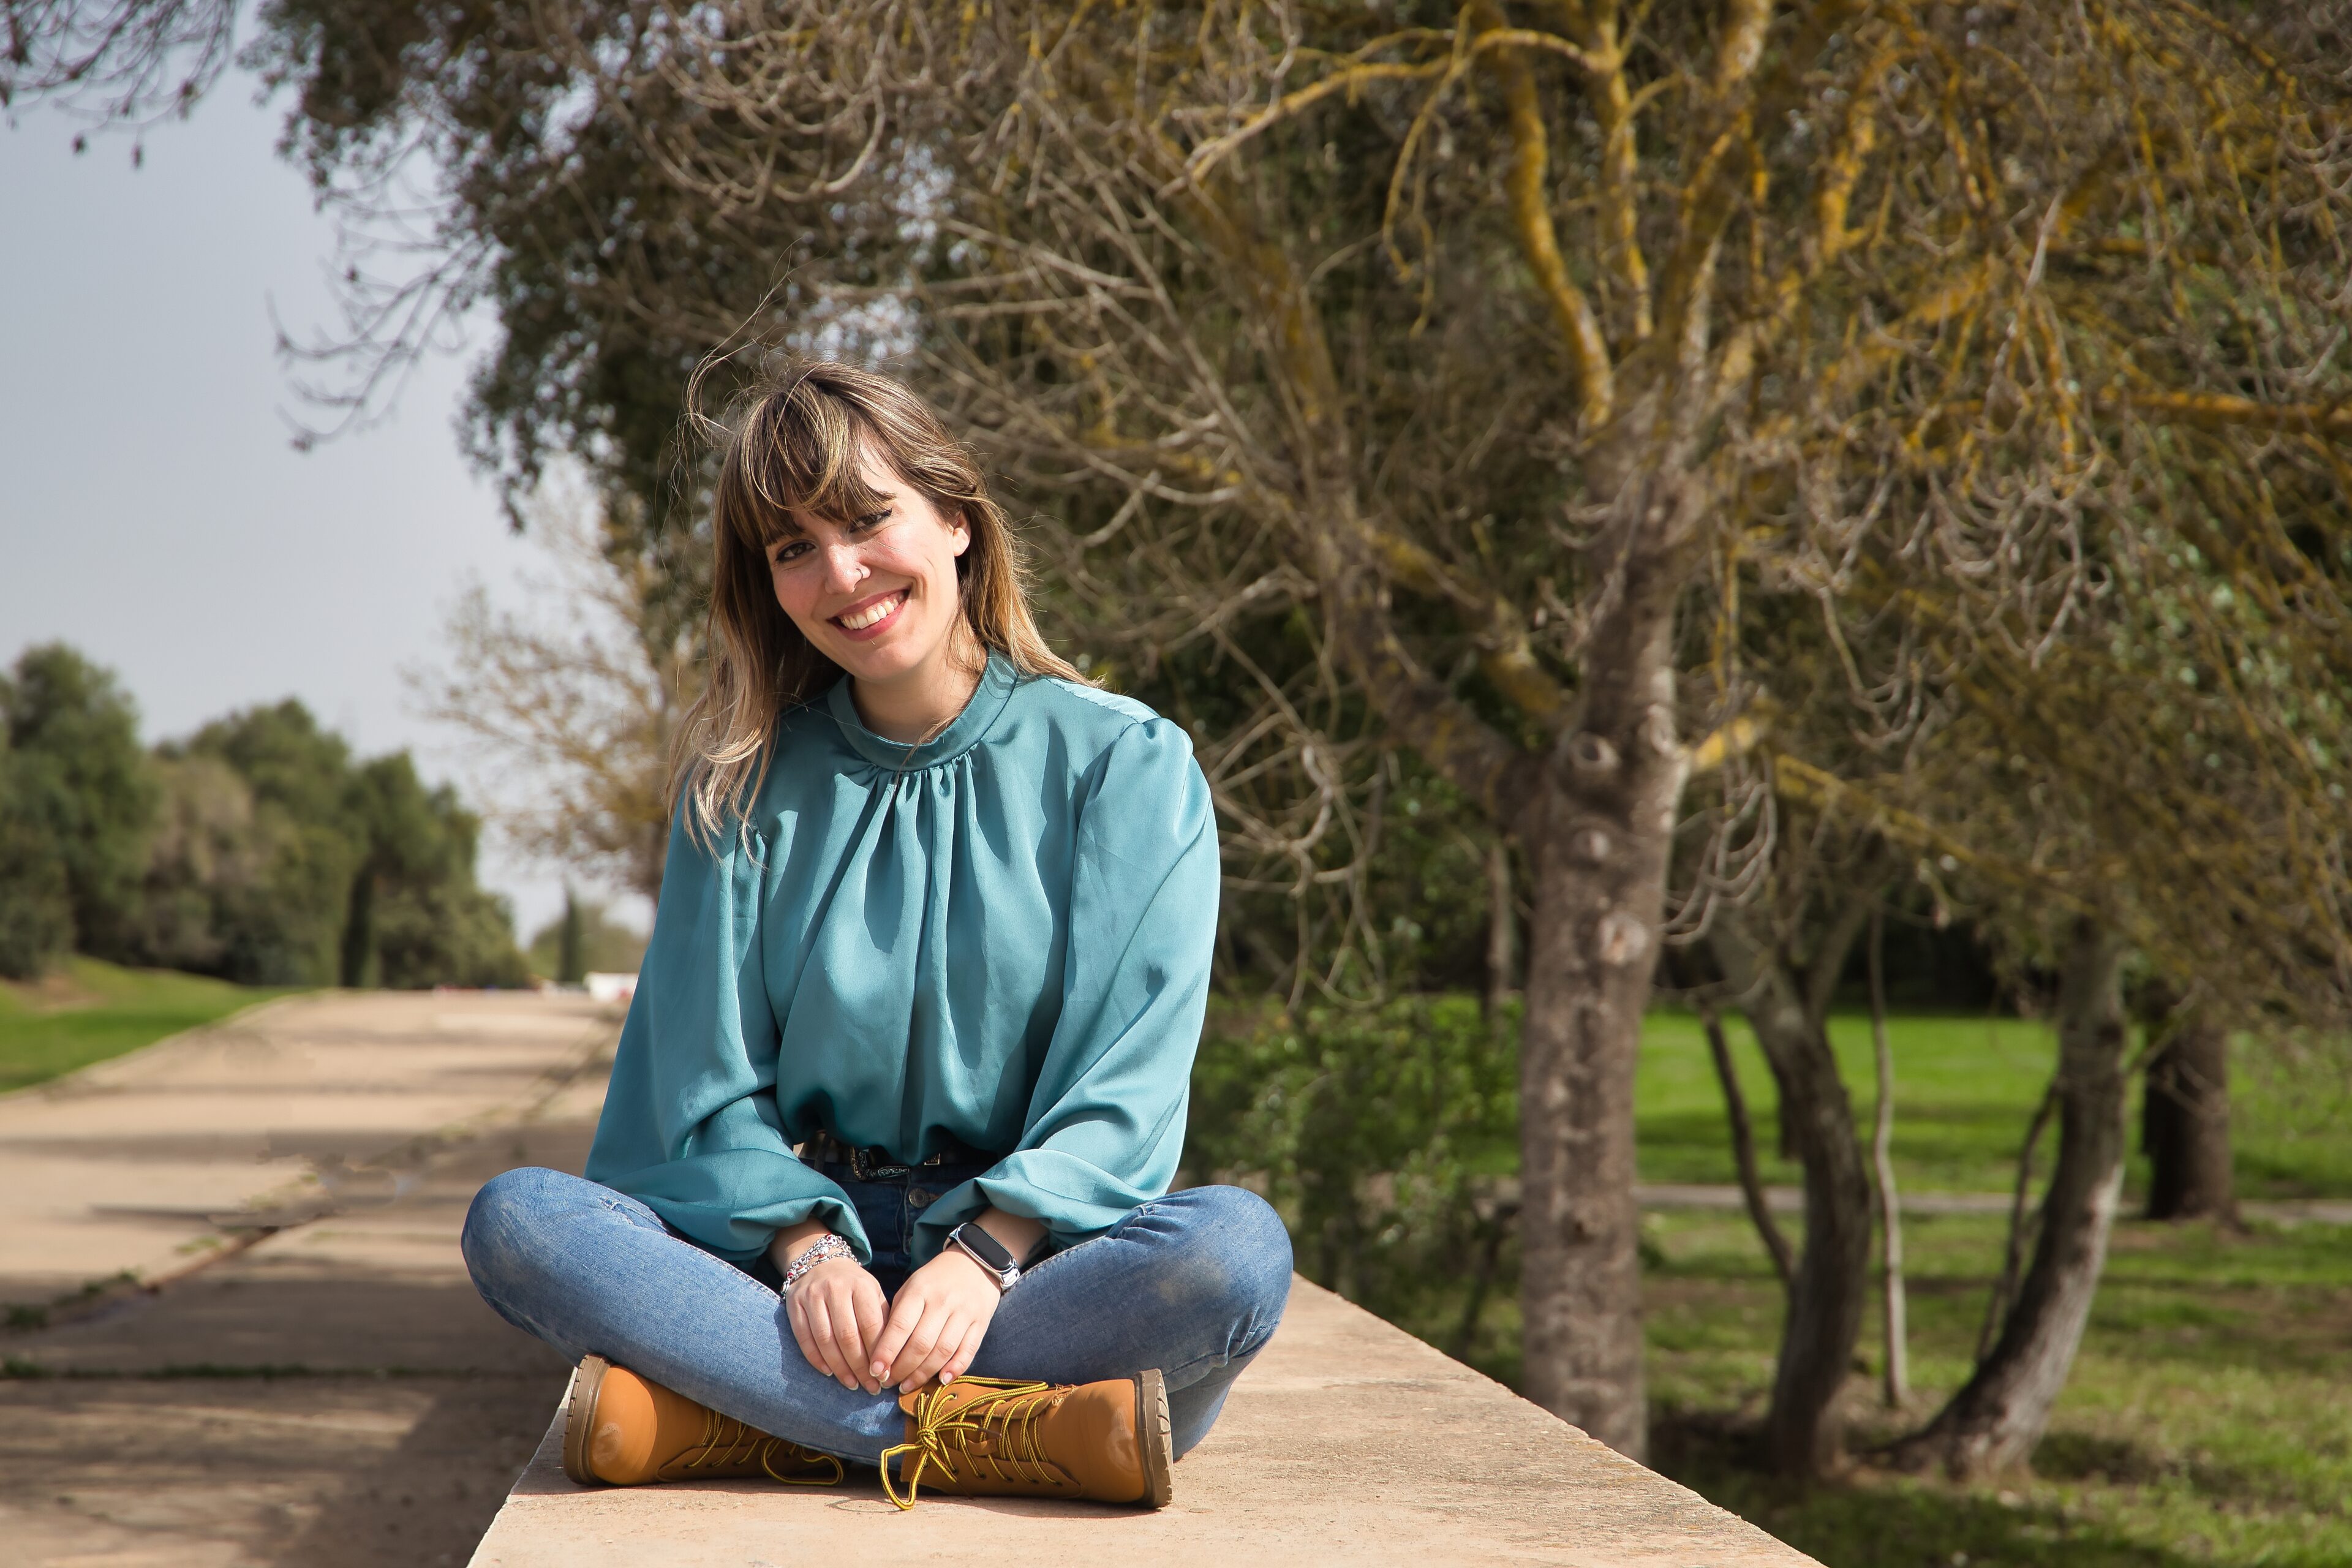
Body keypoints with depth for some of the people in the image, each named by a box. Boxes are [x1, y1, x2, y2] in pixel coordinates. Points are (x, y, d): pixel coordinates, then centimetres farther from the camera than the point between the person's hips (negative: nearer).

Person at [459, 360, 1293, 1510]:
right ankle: (980, 1431, -34)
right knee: (517, 1222, -25)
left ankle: (731, 1421, -30)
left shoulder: (1125, 763, 3)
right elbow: (715, 1086, 4)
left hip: (1033, 1245, -2)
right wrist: (805, 1247, -17)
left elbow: (1126, 1083, -4)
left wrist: (987, 1255, -21)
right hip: (797, 1230, 2)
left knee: (1238, 1246, -34)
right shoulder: (745, 789, 11)